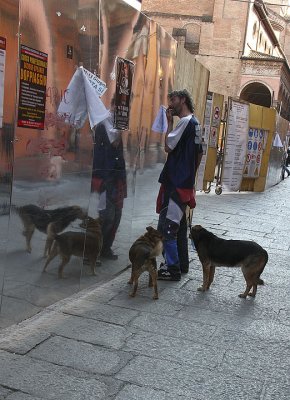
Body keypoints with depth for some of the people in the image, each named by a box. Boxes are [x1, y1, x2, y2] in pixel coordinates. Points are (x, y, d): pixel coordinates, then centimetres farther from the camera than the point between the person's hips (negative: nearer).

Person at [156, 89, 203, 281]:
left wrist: (170, 122, -8)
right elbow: (200, 153, 20)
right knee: (179, 225, 17)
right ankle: (182, 263, 25)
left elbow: (168, 146, -17)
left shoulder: (185, 121, -13)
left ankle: (172, 269, -4)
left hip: (176, 183, -10)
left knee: (167, 226, -7)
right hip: (186, 183, 10)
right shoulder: (195, 123, 15)